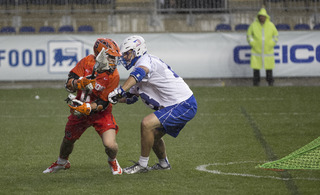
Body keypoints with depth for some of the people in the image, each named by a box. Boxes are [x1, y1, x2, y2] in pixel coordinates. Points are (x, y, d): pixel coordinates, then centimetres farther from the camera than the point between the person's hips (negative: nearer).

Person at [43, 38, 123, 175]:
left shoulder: (113, 76, -22)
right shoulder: (87, 62, -15)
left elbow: (103, 103, -21)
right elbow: (68, 84, -16)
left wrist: (88, 108, -37)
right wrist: (80, 83, -37)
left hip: (101, 113, -3)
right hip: (80, 109, 3)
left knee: (110, 144, -19)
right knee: (68, 139, 20)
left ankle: (113, 161, 18)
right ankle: (62, 163, 52)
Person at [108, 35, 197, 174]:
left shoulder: (146, 60, -12)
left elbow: (139, 73, -38)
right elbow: (132, 97, 28)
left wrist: (121, 90, -49)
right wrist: (117, 98, 11)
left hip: (183, 106, -11)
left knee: (147, 124, -21)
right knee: (154, 135, 23)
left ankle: (142, 165, -9)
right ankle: (163, 164, 45)